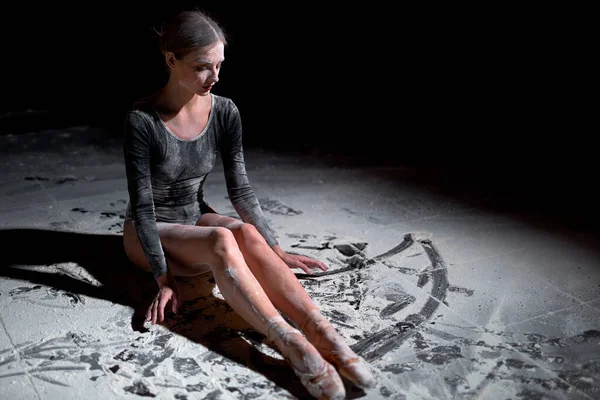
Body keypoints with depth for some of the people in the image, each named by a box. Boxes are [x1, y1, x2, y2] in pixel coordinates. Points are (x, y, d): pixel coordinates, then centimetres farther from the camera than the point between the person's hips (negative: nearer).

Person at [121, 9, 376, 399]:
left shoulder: (225, 112, -8)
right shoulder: (142, 120, -21)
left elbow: (240, 189, -5)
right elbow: (142, 205, -20)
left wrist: (276, 251, -9)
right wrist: (165, 278, -23)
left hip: (195, 219, 4)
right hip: (151, 233, -4)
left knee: (246, 232, -31)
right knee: (222, 239, -35)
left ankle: (322, 332, -43)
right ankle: (293, 346, -47)